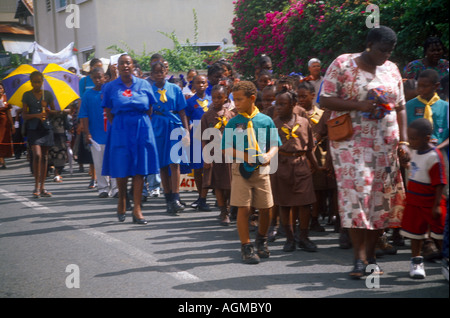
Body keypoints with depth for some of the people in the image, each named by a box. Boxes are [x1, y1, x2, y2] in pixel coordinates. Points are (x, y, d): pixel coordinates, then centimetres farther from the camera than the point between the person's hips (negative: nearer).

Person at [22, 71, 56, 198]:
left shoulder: (48, 94, 6)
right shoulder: (27, 95, 2)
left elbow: (54, 111, 13)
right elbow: (24, 115, 1)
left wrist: (47, 109, -9)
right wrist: (36, 115, -16)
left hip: (46, 128, 2)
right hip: (33, 129, -2)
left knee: (44, 157, 5)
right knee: (37, 155, -17)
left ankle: (42, 187, 12)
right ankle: (37, 186, -8)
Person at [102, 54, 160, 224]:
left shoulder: (143, 85, 6)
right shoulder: (110, 87, 4)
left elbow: (149, 109, 10)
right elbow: (108, 111, 6)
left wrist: (143, 125, 2)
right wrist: (117, 126, -1)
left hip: (141, 129, 1)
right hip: (120, 130, -1)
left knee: (139, 169, -1)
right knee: (121, 169, 0)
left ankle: (137, 209, 1)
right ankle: (122, 200, 25)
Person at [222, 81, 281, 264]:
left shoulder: (266, 120, 2)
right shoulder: (233, 122, 0)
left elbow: (275, 144, 5)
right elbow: (226, 148, -1)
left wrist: (269, 156, -16)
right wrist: (243, 156, -17)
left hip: (261, 169, 1)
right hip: (241, 169, -1)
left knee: (266, 208, 6)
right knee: (243, 208, -3)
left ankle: (261, 240, 31)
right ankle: (246, 247, 7)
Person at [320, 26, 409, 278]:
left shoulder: (392, 69, 13)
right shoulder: (343, 64, -2)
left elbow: (400, 107, 15)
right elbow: (325, 100, -7)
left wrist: (404, 141, 5)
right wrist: (359, 105, -19)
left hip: (386, 144, 5)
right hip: (352, 142, -5)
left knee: (382, 199, 2)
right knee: (357, 194, -13)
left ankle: (371, 255, 13)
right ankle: (360, 259, -9)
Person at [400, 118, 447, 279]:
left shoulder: (434, 157, -22)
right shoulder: (415, 151, 3)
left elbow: (439, 184, -21)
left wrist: (437, 205, -21)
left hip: (430, 203, -7)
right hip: (414, 200, 7)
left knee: (439, 233, 4)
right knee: (415, 231, 11)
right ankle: (416, 261, 21)